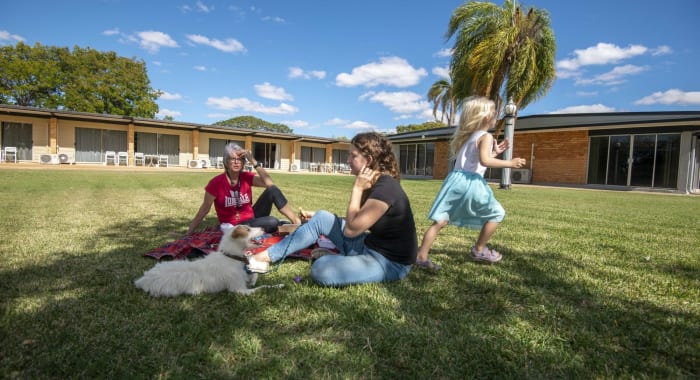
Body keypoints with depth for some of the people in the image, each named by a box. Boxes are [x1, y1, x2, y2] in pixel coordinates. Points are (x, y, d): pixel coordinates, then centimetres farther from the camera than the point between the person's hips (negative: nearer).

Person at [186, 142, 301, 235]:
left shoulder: (247, 177, -2)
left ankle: (297, 223, -17)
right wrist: (188, 234, -4)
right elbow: (204, 210, -6)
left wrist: (253, 161, -23)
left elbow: (270, 184, -20)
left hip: (251, 218, 5)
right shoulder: (216, 183, -12)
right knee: (273, 222, -32)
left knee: (272, 190, -19)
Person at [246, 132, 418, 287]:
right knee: (322, 218, 1)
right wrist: (318, 218, 11)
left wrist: (357, 188, -19)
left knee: (322, 268, -30)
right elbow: (354, 220, 13)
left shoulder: (386, 187, -24)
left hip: (390, 262, -9)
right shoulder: (375, 183, 6)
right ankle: (266, 256, 5)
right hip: (369, 246, 9)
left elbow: (351, 229, -24)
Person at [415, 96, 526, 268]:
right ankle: (479, 250, 19)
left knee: (440, 220, 1)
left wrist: (495, 152, 32)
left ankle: (421, 256, -4)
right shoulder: (486, 136, -3)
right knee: (497, 213, 14)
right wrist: (509, 163, -13)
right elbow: (484, 161, -19)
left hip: (456, 179, 7)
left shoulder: (467, 136, 23)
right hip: (471, 182, -7)